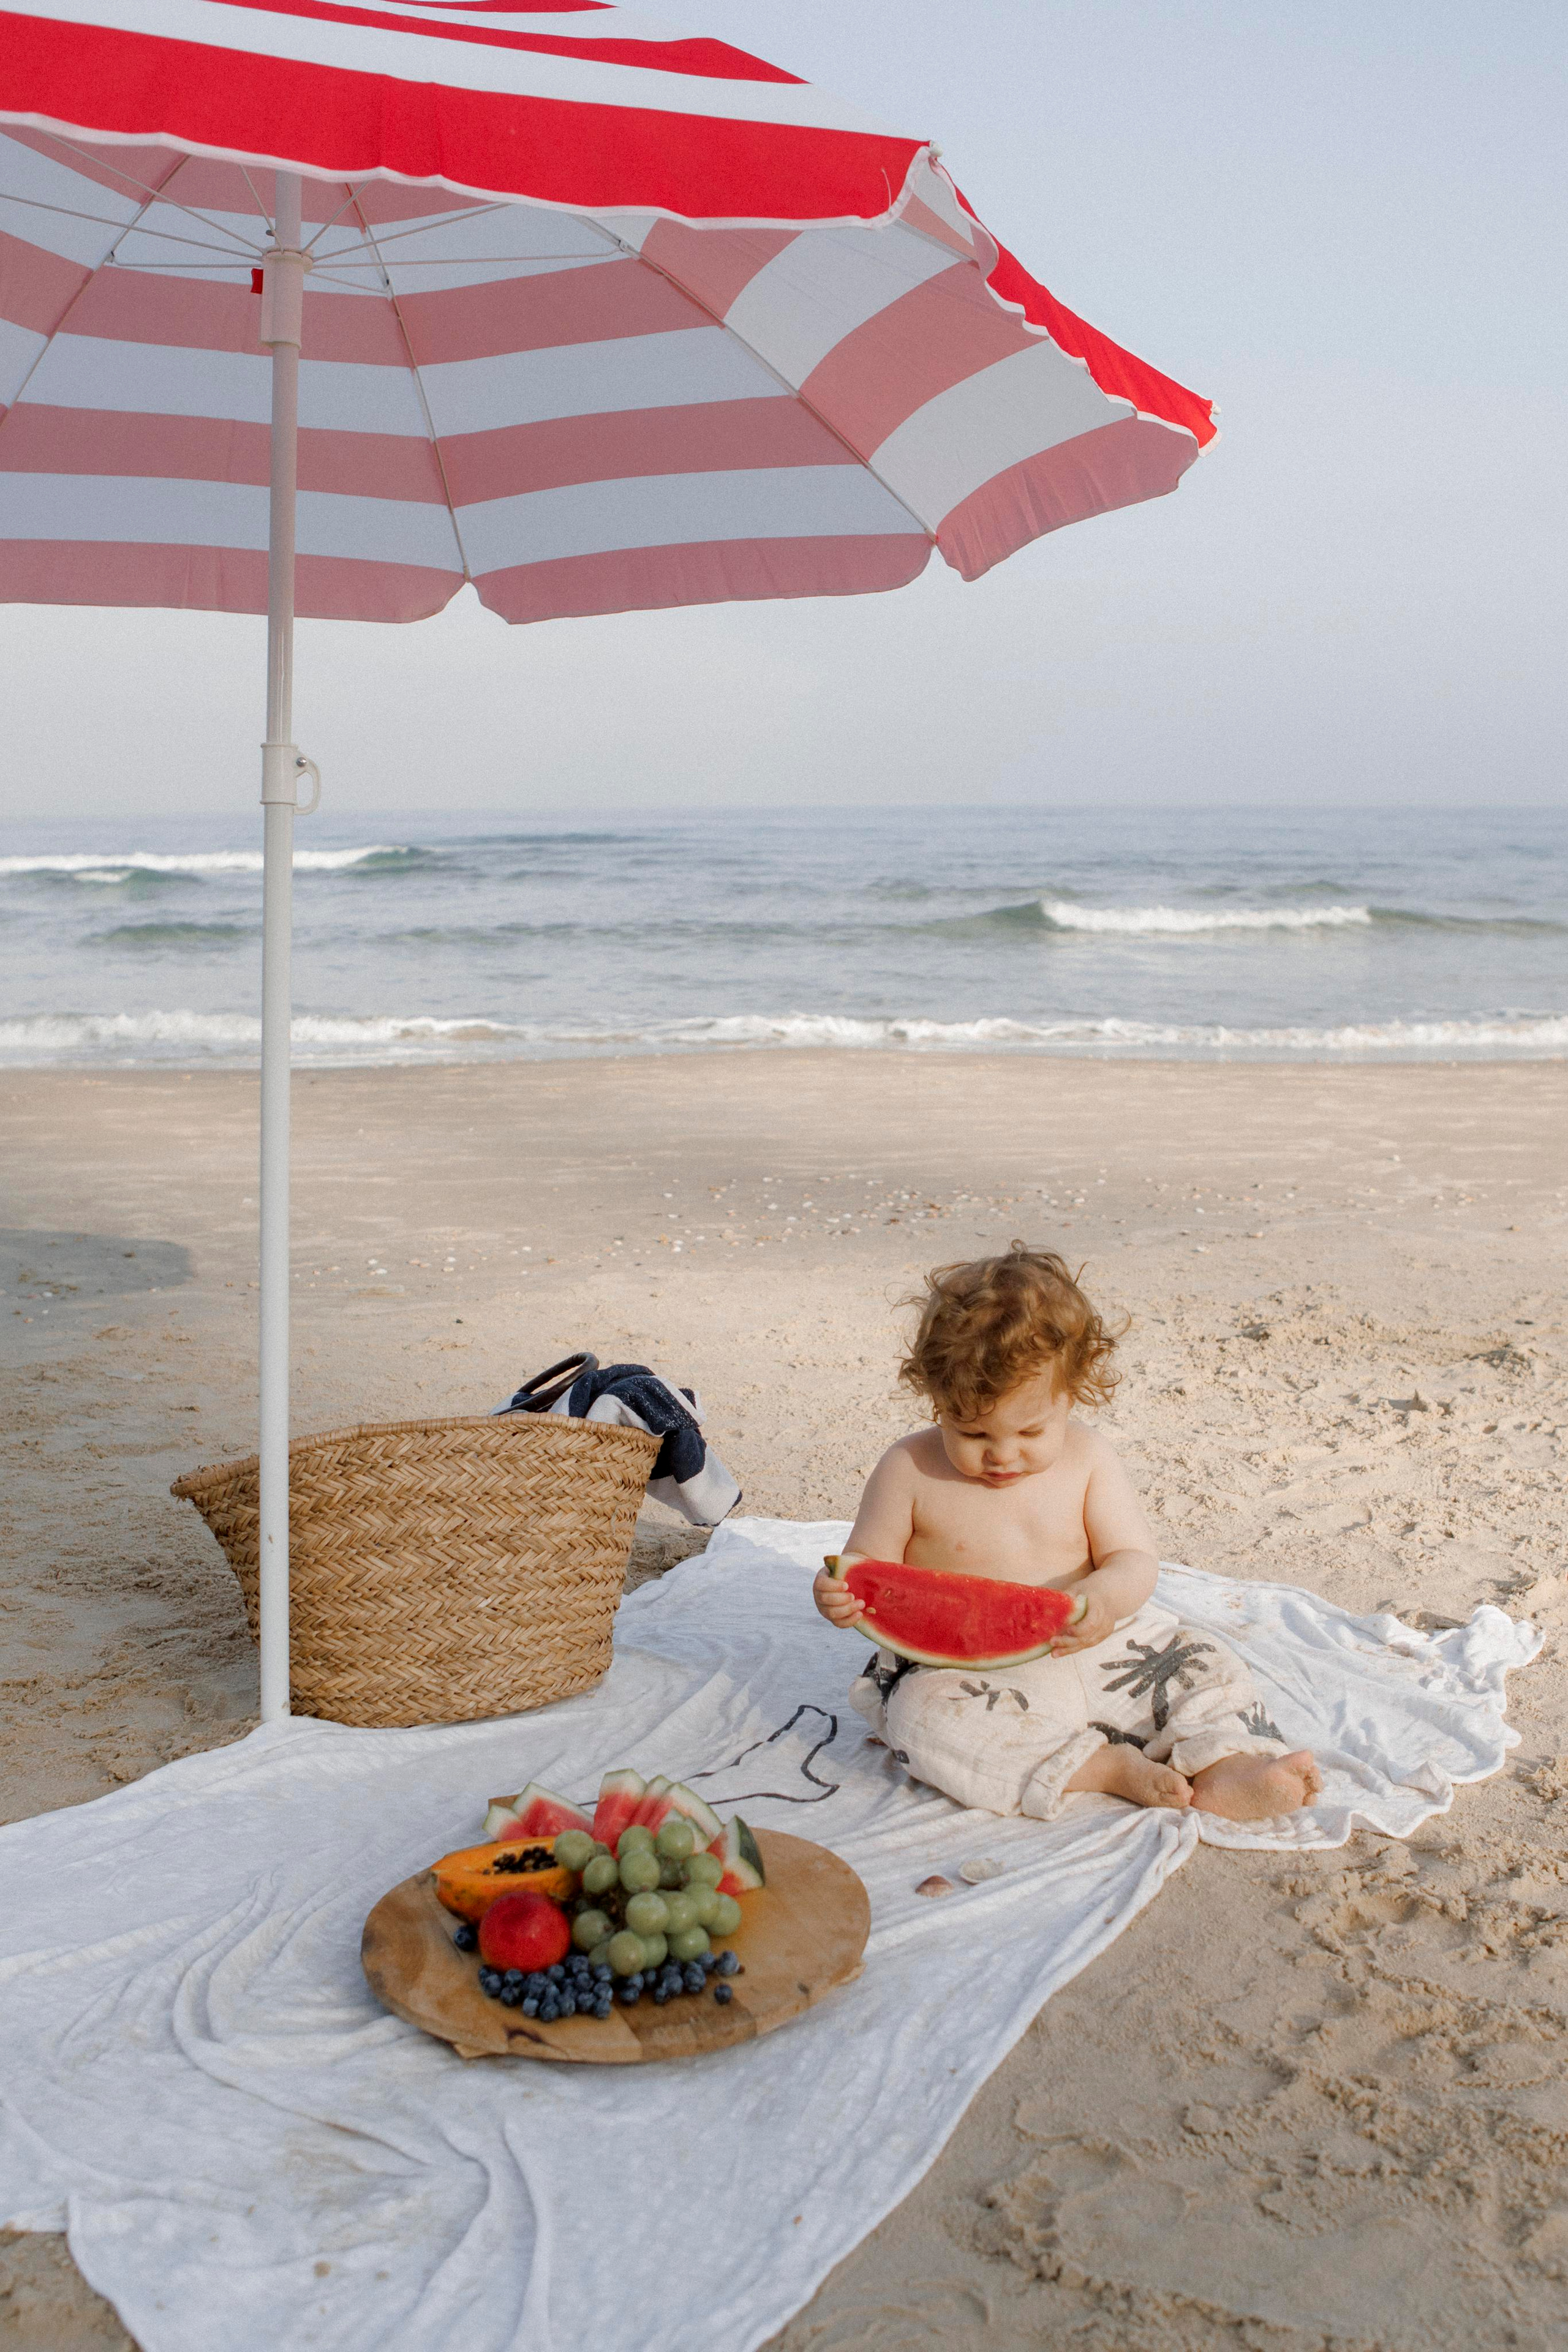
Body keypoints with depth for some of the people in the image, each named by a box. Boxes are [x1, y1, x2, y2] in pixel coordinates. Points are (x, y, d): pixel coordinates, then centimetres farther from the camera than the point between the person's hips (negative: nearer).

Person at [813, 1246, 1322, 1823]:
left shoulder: (1086, 1456, 1)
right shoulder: (909, 1470, -5)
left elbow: (1135, 1561, -1)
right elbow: (868, 1564, 2)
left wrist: (1103, 1599, -25)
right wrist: (843, 1594, -24)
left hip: (1088, 1649, 3)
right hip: (963, 1671, -3)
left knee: (1204, 1665, -11)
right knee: (925, 1714, -34)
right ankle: (1103, 1766, -29)